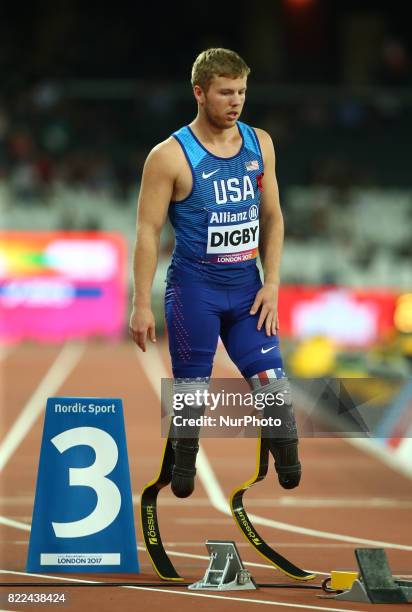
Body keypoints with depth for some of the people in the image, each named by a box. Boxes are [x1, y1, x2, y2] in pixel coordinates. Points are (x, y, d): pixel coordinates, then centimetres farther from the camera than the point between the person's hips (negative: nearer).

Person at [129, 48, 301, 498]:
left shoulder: (260, 144, 4)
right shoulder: (171, 156, -11)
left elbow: (272, 217, 11)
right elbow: (148, 231, -9)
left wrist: (271, 284, 3)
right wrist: (141, 304, -13)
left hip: (247, 288, 4)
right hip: (194, 288, -4)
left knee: (272, 384, -3)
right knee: (191, 390, 3)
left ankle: (291, 474, 9)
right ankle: (184, 472, 21)